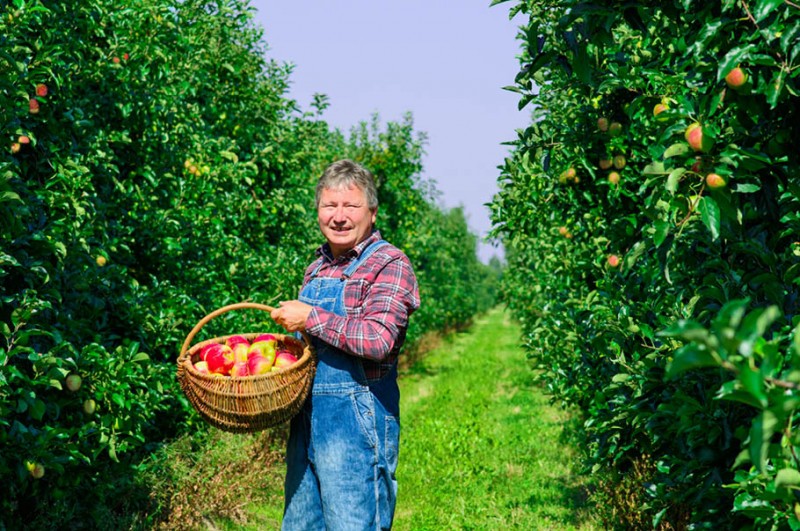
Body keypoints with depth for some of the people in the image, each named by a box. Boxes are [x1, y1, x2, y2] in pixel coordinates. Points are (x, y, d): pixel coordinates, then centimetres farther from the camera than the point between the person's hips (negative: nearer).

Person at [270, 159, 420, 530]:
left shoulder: (389, 264, -10)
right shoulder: (317, 268, 15)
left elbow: (380, 340, -24)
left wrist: (311, 318, -19)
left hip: (355, 420, -8)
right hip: (306, 419, 8)